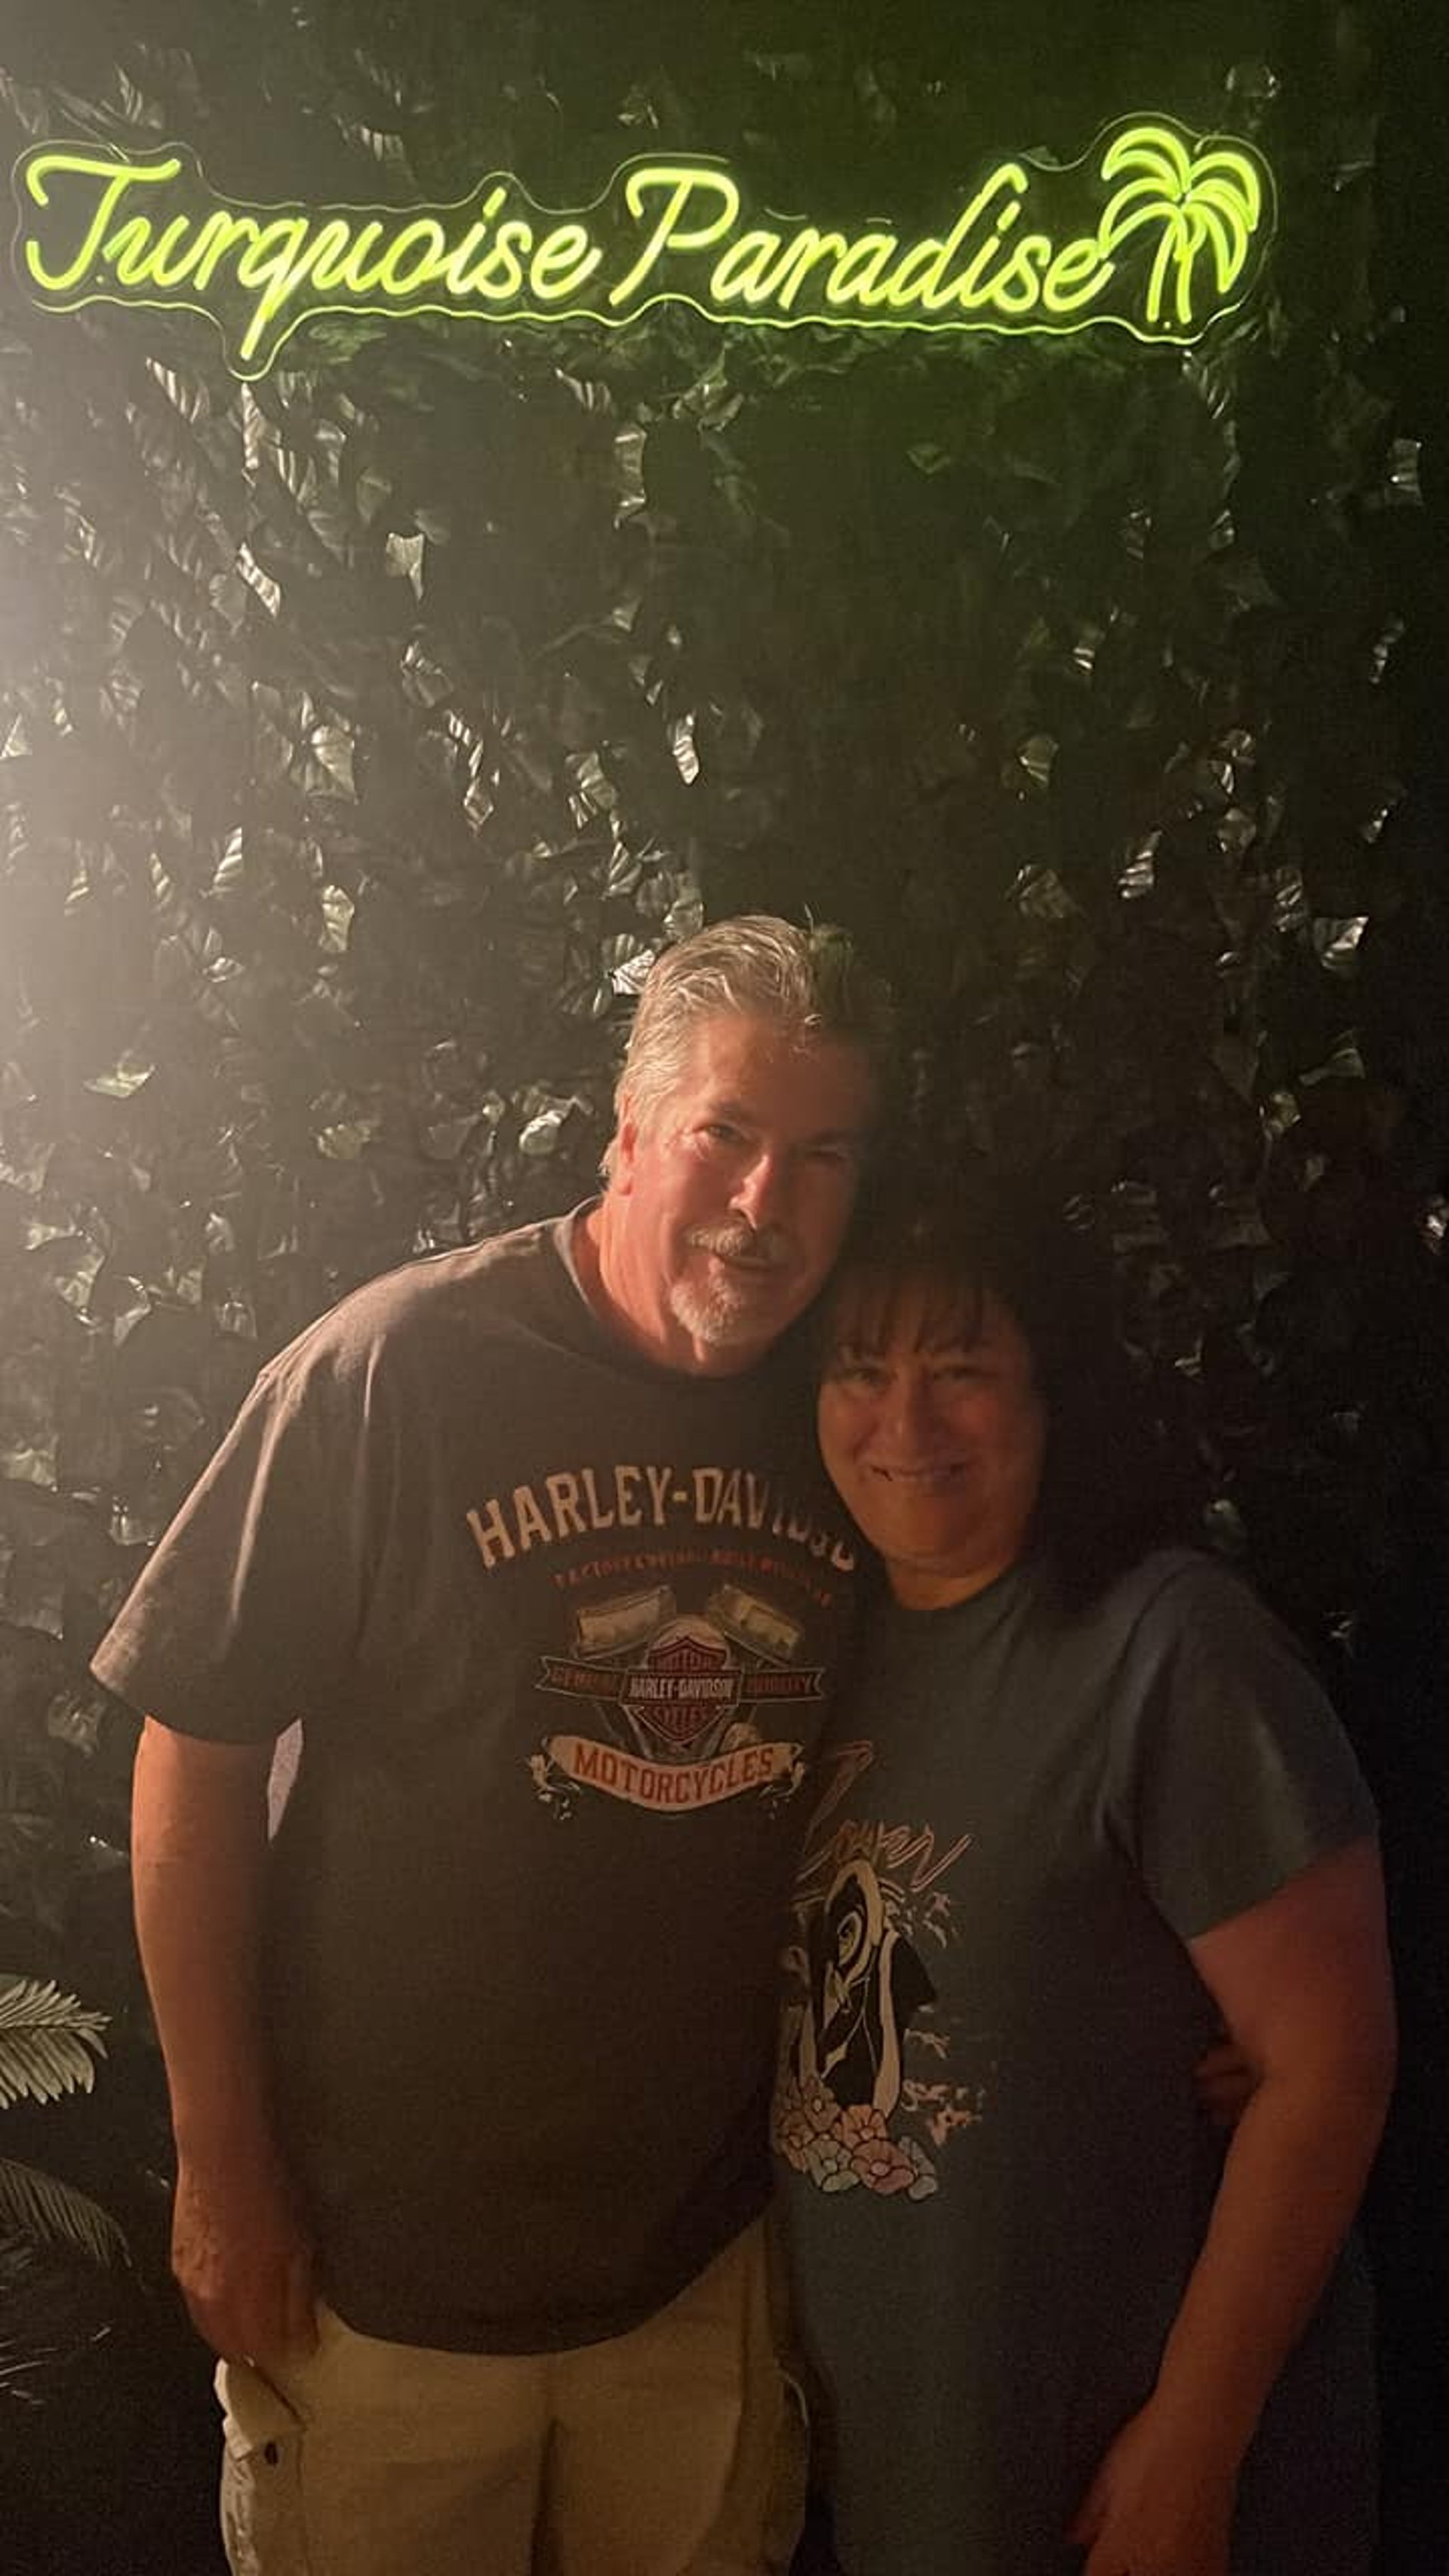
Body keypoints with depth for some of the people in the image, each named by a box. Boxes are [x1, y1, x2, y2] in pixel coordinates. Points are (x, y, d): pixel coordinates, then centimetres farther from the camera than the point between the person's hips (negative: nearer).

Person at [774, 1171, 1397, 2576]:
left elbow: (1328, 2060, -19)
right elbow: (812, 2026, 7)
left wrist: (1192, 2449, -16)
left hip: (1114, 2453, -5)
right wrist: (789, 2361, 5)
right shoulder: (835, 1644, -1)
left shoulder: (1167, 1645, -20)